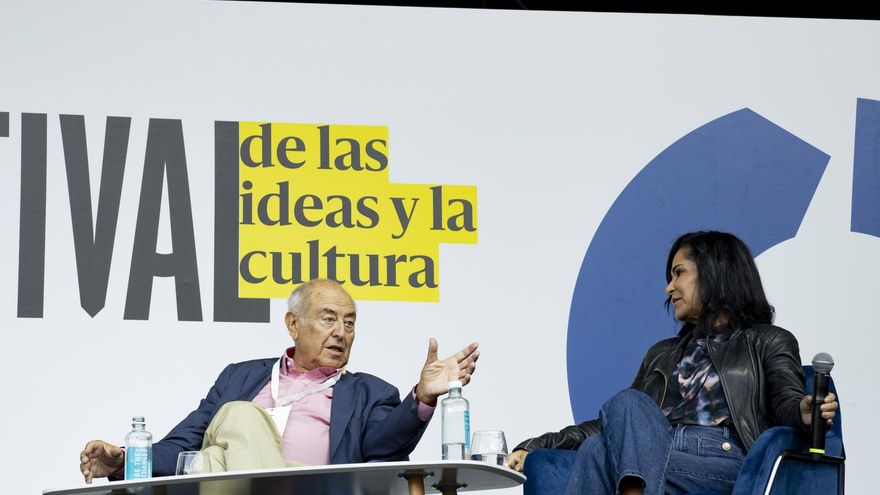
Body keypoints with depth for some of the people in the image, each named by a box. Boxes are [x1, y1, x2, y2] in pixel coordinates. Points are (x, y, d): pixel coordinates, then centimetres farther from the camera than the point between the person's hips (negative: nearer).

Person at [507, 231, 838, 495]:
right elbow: (617, 424, 31)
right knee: (597, 446, -31)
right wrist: (537, 446, 19)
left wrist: (805, 414, -27)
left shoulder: (767, 343, 17)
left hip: (725, 468, -5)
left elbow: (786, 404, -1)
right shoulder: (662, 355, 34)